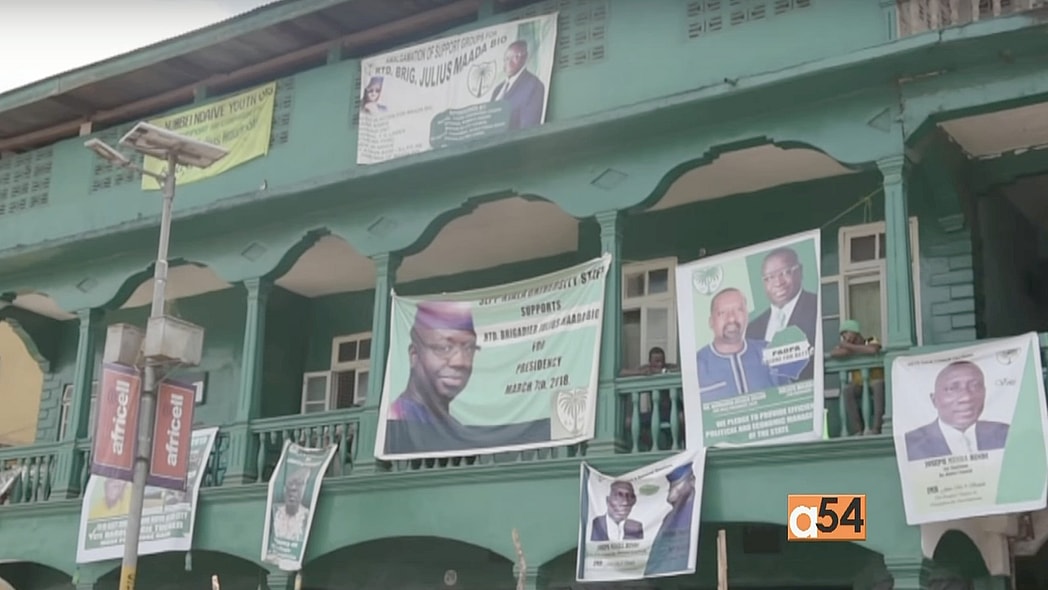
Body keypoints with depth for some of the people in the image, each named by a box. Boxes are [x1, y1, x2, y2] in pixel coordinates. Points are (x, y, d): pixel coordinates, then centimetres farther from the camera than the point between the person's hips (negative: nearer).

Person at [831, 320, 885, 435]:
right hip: (858, 385, 3)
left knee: (879, 384, -35)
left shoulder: (871, 341, -2)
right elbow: (833, 353, -16)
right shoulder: (845, 345, 7)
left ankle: (876, 427, -35)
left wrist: (849, 346, -20)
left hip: (875, 384, -3)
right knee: (847, 389, -28)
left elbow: (873, 350, -29)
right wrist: (855, 353, -18)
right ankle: (856, 430, -28)